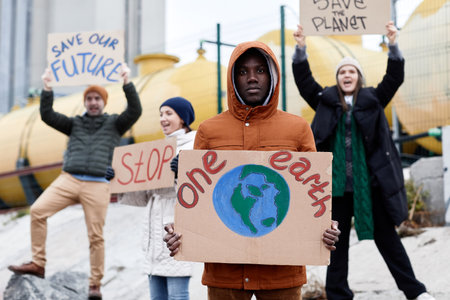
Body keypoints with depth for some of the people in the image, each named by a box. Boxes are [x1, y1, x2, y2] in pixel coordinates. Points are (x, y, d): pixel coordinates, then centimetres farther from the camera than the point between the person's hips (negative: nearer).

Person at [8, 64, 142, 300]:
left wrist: (127, 83, -10)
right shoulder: (75, 123, 20)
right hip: (68, 180, 3)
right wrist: (47, 89, 0)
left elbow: (135, 111, -1)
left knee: (96, 235, -5)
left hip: (97, 185, -2)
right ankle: (38, 264, -9)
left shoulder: (114, 123, 14)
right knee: (37, 210, -16)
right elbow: (48, 116, 11)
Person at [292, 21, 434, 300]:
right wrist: (301, 50, -15)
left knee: (386, 236, 7)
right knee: (337, 242, 9)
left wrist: (394, 46, -18)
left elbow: (395, 78, -4)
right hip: (336, 184, 1)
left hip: (370, 183, -1)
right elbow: (304, 80, -1)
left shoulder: (372, 100, 5)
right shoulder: (326, 101, 6)